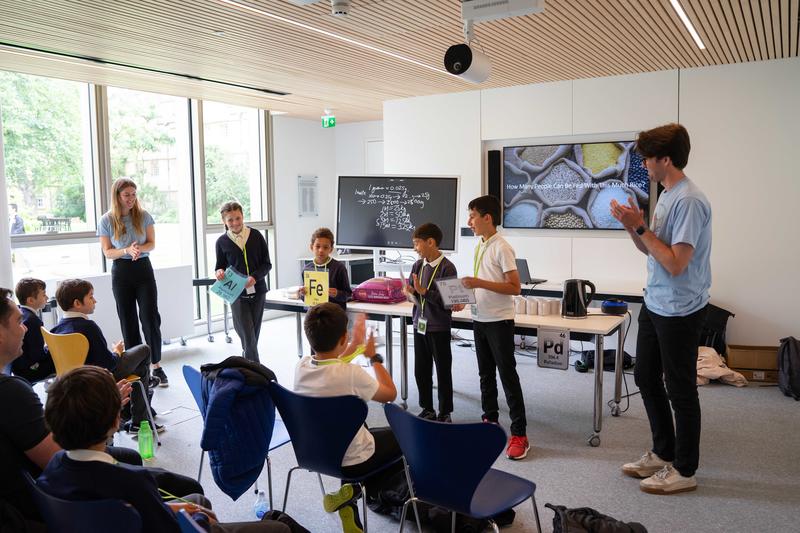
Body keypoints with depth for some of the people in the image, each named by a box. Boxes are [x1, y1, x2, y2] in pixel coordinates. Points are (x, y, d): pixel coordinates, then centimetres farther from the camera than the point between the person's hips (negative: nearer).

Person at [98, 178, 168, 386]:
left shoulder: (144, 216, -1)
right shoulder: (107, 220, -3)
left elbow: (151, 243, 0)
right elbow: (107, 252, -2)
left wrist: (139, 248, -22)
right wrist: (127, 251, -20)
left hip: (143, 269, 0)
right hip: (121, 271, 0)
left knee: (150, 318, -6)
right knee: (128, 321, 6)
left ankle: (157, 367, 2)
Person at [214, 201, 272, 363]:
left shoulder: (256, 235, 0)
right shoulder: (222, 242, 0)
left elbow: (267, 264, 1)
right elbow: (220, 266, 12)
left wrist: (254, 277, -16)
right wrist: (219, 272, -11)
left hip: (257, 291, 1)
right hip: (237, 294, -1)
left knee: (254, 333, 10)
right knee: (247, 336, -8)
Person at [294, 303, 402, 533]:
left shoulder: (301, 367, -13)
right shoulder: (352, 373, -30)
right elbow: (391, 394, -11)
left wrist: (355, 343, 18)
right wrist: (374, 357, 0)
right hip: (351, 460, -6)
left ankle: (350, 497, 18)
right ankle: (353, 492, 4)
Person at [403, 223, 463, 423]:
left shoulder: (447, 268, -13)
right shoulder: (418, 266, 5)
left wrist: (423, 291, -22)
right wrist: (410, 292, -10)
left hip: (439, 327, -6)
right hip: (419, 324, 6)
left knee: (443, 371, 6)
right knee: (421, 370, 13)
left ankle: (445, 413, 18)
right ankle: (427, 409, 27)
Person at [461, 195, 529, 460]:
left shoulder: (502, 248, -15)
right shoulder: (480, 247, 10)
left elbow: (514, 287, -19)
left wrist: (479, 283, -24)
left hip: (499, 321, -8)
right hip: (480, 319, 8)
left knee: (507, 376, -4)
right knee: (486, 374, 16)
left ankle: (519, 434, 2)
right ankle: (490, 421, 30)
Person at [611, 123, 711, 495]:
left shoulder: (689, 201, -21)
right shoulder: (666, 196, 9)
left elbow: (675, 263, -25)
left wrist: (641, 227, -19)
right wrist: (632, 225, -1)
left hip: (680, 311, -10)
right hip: (654, 305, 10)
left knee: (680, 390, 4)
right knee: (646, 377, 18)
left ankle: (684, 471, 21)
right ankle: (663, 453, 35)